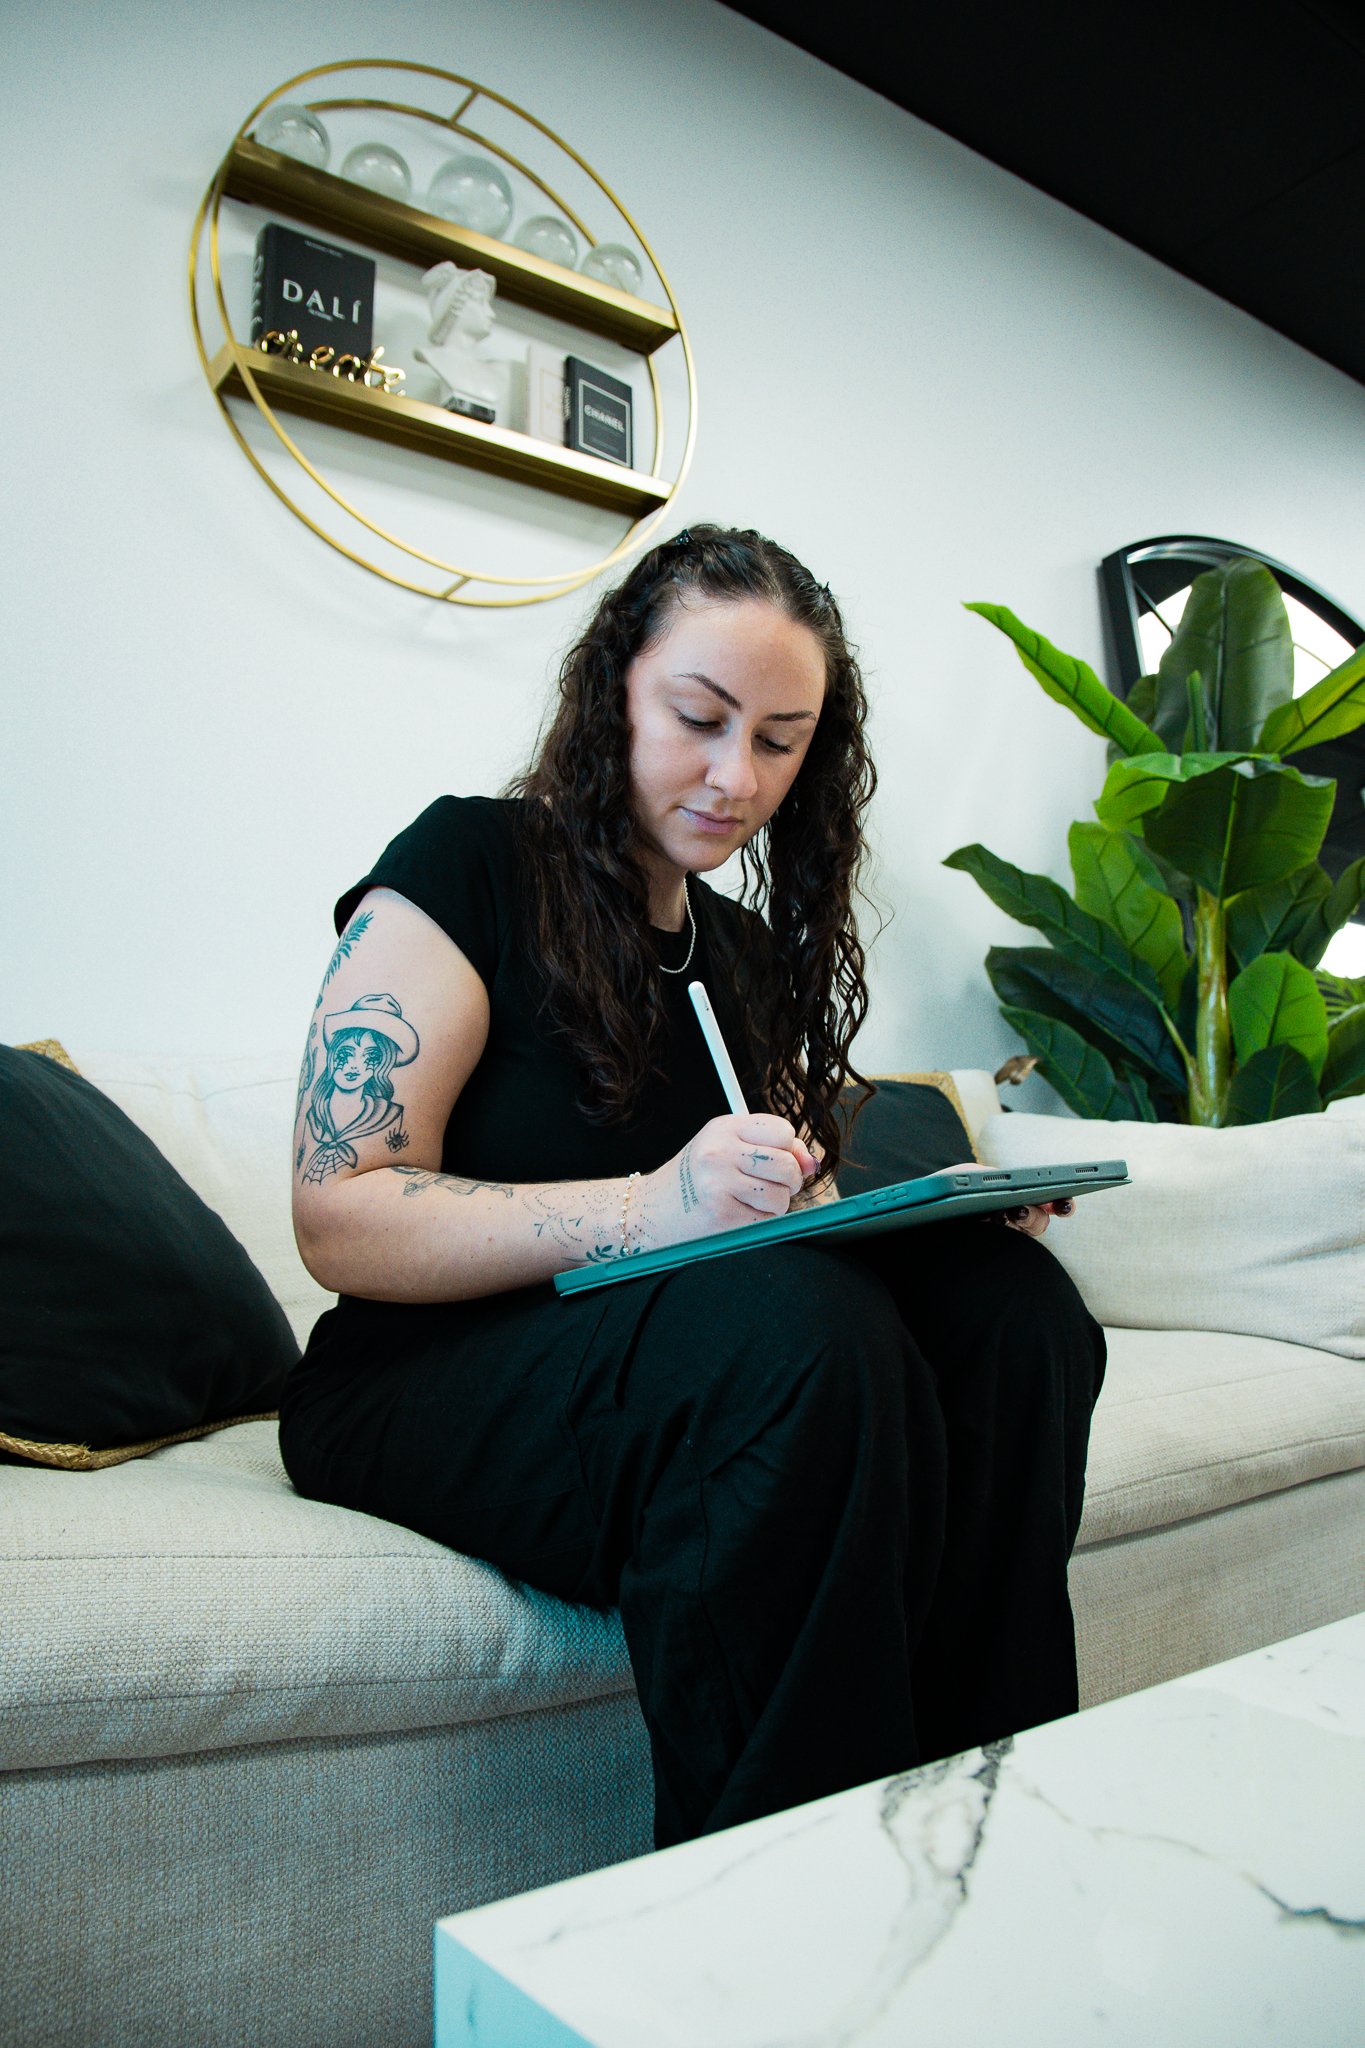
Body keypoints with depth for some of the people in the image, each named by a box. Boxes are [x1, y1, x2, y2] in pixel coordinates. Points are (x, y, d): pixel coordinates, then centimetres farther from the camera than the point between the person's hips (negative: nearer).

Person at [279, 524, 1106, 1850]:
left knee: (1011, 1298, -20)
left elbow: (794, 1229, 17)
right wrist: (647, 1208, -28)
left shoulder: (749, 951, 15)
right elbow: (337, 1220, -14)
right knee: (797, 1327, -34)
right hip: (435, 1381, -5)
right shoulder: (472, 866, -5)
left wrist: (944, 1199, -5)